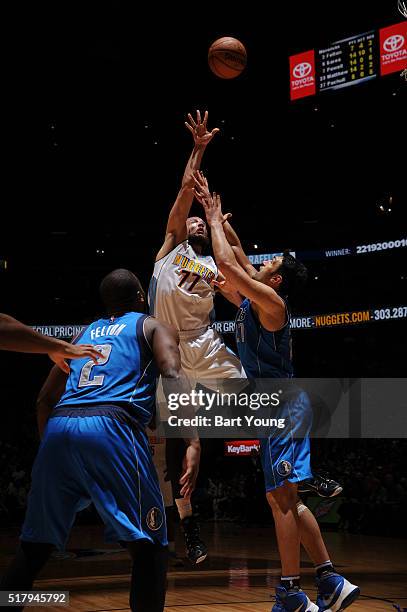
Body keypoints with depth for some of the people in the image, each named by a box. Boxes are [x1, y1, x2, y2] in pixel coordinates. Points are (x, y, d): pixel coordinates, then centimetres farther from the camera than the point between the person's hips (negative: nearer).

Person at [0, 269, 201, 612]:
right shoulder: (152, 327, 18)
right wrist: (193, 442, -13)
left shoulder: (84, 334, 31)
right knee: (149, 545, 4)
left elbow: (46, 399, 30)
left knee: (35, 545, 15)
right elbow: (173, 375, -3)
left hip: (58, 427, 5)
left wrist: (49, 444, 40)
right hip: (110, 426, -5)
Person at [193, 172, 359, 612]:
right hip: (273, 407, 10)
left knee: (282, 497, -11)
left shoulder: (270, 301, -10)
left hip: (285, 406, -10)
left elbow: (227, 262, -17)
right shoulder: (253, 301, 15)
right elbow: (236, 260, 25)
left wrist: (215, 218, -2)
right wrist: (213, 213, 23)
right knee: (282, 499, 9)